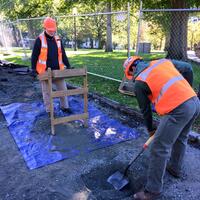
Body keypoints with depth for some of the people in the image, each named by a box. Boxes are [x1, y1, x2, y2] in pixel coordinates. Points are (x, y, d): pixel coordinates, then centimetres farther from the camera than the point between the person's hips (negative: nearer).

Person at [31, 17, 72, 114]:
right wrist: (33, 69, -9)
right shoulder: (40, 40, -7)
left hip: (57, 70, 4)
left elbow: (63, 54, 13)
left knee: (62, 88, 11)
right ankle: (49, 110, 19)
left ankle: (64, 107, 27)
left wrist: (68, 66, 10)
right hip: (45, 71, -4)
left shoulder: (58, 39, 6)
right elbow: (34, 56, -4)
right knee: (47, 91, 6)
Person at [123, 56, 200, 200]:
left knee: (159, 149, 1)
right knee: (181, 138, 28)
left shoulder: (139, 82, 1)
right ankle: (175, 168, 50)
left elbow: (145, 109, 8)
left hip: (177, 110, -8)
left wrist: (150, 129, 23)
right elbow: (188, 68, 21)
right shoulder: (163, 62, 17)